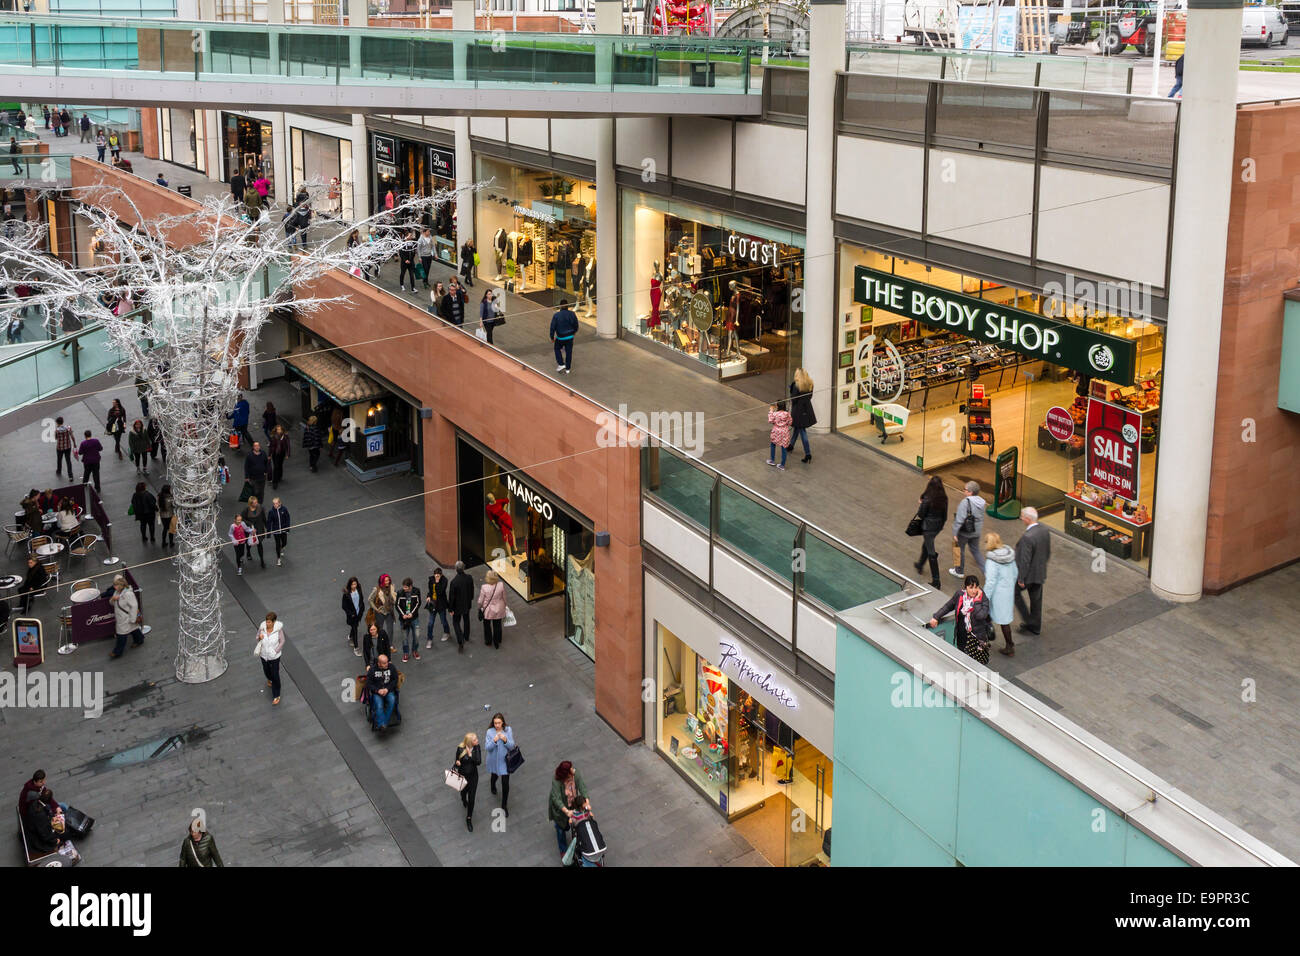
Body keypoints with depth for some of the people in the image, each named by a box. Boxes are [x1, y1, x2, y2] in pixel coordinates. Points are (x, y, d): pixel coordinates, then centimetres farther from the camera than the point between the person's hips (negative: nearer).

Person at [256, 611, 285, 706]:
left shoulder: (278, 629, -28)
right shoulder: (262, 626, -21)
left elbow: (282, 641, -13)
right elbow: (258, 639, -7)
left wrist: (275, 652, -18)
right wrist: (260, 637, -30)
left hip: (274, 655, -3)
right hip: (264, 654, 3)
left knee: (275, 676, 7)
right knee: (266, 671, 28)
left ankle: (276, 696, 27)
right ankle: (269, 679, 65)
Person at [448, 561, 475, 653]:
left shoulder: (454, 581, -29)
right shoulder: (469, 578, -16)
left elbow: (451, 597, -20)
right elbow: (472, 590, 1)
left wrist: (451, 608, -8)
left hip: (457, 606, -4)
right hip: (467, 604, 4)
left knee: (456, 622, 12)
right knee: (466, 620, 26)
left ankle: (460, 642, -2)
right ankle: (466, 637, 46)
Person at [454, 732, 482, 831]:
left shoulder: (477, 747, -17)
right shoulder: (460, 749, -23)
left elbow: (478, 762, -20)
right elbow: (457, 761, -12)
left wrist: (470, 754, -32)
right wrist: (457, 763, -35)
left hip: (473, 775, 0)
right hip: (462, 775, 0)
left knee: (471, 798, 1)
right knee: (464, 791, 28)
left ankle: (469, 819, 17)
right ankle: (463, 799, 66)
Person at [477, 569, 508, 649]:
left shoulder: (484, 587, -26)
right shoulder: (501, 585, -21)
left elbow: (480, 600, -13)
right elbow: (504, 598, -7)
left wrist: (479, 608, 6)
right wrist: (504, 607, 10)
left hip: (487, 611, -2)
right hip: (498, 610, 2)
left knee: (487, 626, 23)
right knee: (497, 626, 20)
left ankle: (488, 642, 40)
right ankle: (497, 643, 34)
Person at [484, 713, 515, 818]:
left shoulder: (508, 730, -15)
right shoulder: (490, 732, -16)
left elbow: (512, 746, -13)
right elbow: (487, 748, -17)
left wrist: (505, 740, -32)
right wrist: (494, 741, -35)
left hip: (504, 760, -1)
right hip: (494, 760, 1)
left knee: (505, 783, -3)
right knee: (495, 775, 29)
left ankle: (504, 805, 13)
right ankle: (493, 786, 65)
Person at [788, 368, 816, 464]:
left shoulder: (796, 385, -20)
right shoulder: (810, 384, -1)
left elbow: (793, 399, -17)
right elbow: (810, 396, 8)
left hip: (798, 409, -7)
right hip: (807, 409, 7)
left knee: (802, 431, -1)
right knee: (798, 427, 26)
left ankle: (808, 453, -4)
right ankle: (791, 444, 43)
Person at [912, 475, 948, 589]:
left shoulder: (927, 499, -24)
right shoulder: (944, 498, -6)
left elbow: (921, 515, -16)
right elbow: (945, 515, 4)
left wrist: (919, 505, 2)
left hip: (928, 527, -7)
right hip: (938, 525, 7)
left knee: (931, 553, 0)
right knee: (926, 544, 31)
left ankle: (936, 581, 1)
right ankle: (920, 565, 54)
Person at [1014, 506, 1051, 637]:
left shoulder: (1027, 537, -31)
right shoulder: (1045, 531, -5)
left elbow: (1025, 560, -26)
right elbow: (1048, 552, 8)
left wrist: (1021, 578, -16)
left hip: (1029, 574, -7)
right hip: (1040, 574, 7)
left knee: (1015, 591, 18)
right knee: (1036, 599, 20)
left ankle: (1029, 621, 21)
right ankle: (1035, 626, 35)